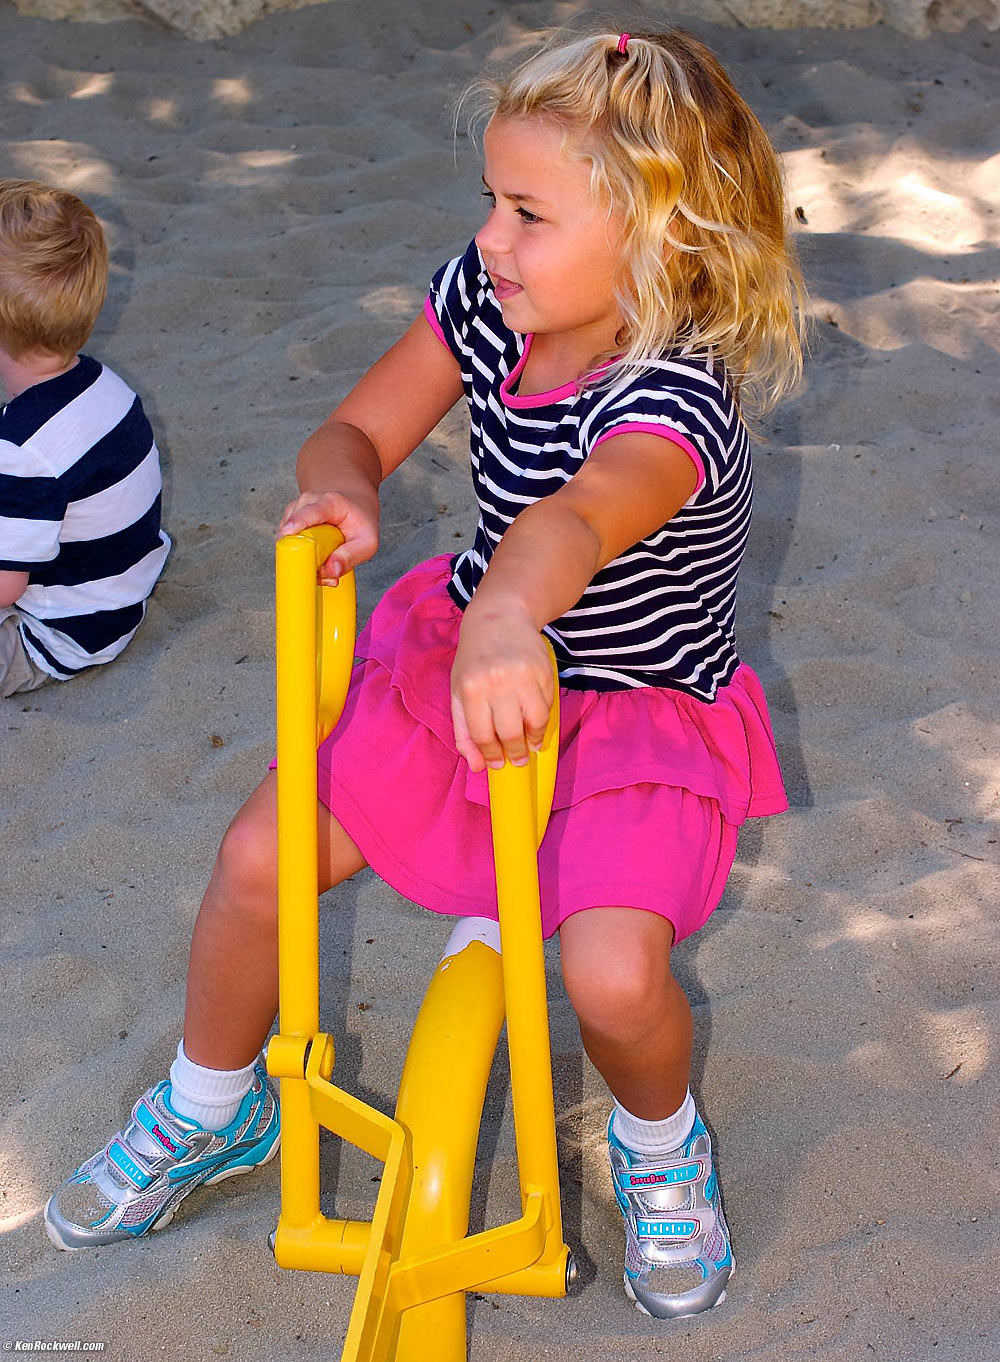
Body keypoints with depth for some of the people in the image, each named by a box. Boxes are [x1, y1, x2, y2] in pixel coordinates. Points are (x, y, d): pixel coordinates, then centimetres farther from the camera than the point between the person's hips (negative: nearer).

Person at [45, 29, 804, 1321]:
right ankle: (208, 1111, 26)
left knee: (614, 973, -27)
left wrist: (508, 618, -74)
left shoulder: (673, 399, -31)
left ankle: (660, 1141, 13)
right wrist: (340, 488, -28)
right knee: (259, 852, -5)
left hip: (641, 708, -5)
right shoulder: (483, 301, -10)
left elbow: (572, 520, -53)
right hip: (464, 651, 6)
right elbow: (355, 430, -4)